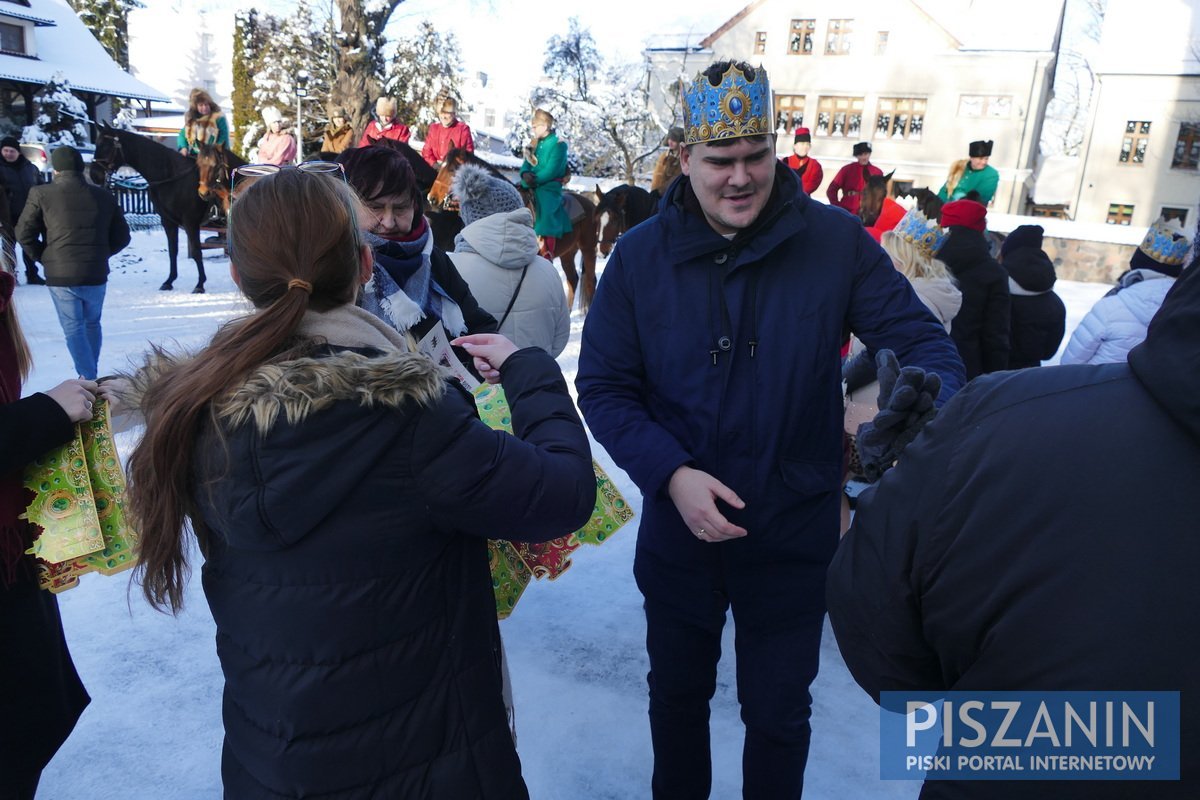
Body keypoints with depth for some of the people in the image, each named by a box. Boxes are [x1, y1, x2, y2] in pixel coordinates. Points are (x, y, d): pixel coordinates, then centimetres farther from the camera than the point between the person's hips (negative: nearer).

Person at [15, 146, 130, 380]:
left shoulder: (41, 194, -5)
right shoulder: (104, 197, 4)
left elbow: (24, 233, -3)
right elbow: (121, 237, 8)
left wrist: (43, 257, 11)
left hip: (60, 275, -3)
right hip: (96, 274, 3)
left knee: (73, 328, 5)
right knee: (92, 323, 20)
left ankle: (87, 379, 0)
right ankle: (91, 375, 27)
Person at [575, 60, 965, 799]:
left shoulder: (836, 243, -11)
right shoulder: (641, 255, -8)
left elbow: (924, 342, -7)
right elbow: (604, 385, -7)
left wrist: (928, 409, -31)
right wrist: (671, 474, -22)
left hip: (794, 535, -1)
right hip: (678, 529, 2)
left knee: (778, 714, 19)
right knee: (677, 693, 25)